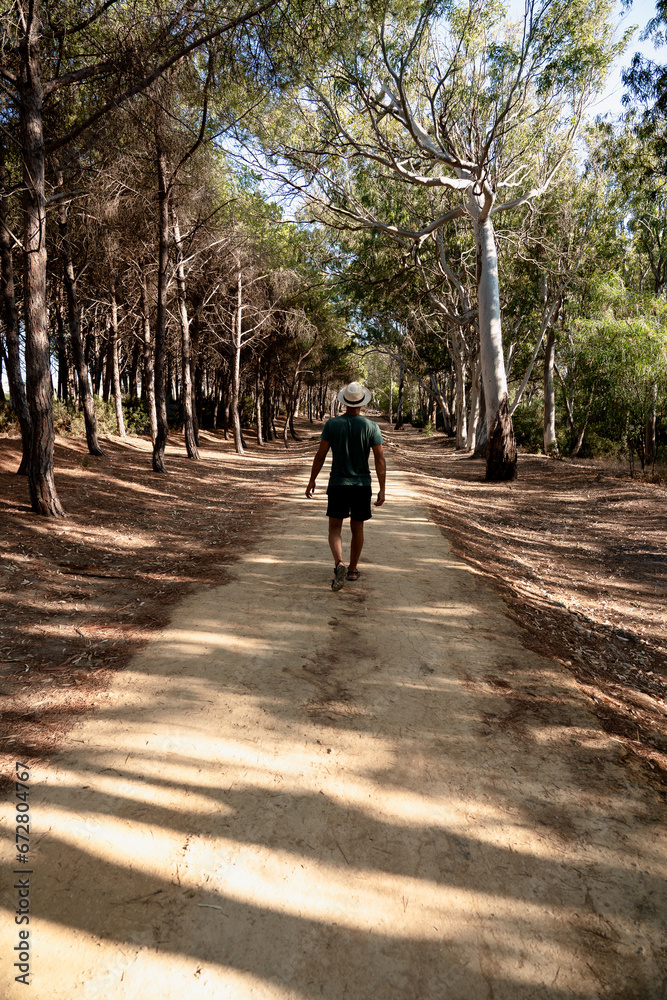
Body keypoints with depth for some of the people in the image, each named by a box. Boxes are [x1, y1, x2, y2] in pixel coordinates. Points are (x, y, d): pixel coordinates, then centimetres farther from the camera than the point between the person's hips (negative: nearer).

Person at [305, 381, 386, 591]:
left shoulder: (332, 424, -3)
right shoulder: (371, 426, -3)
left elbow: (320, 455, -1)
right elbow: (380, 459, -6)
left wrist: (312, 480, 9)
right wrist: (382, 489, -2)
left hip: (338, 484, -1)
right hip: (362, 485, 1)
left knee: (335, 528, 3)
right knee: (357, 528, 14)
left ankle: (339, 564, -20)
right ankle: (353, 569, 25)